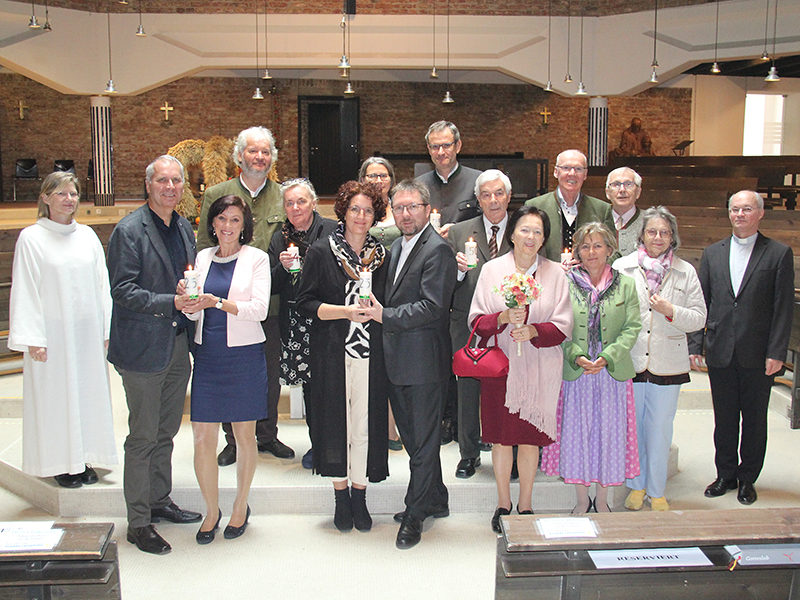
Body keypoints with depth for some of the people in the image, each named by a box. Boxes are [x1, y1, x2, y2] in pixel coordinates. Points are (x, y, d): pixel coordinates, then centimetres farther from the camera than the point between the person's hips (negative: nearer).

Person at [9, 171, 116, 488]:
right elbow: (25, 290, -6)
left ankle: (84, 459, 21)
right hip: (53, 333, -4)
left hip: (88, 331, 4)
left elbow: (102, 284, 10)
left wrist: (107, 329, 6)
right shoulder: (31, 238, -4)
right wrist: (33, 338, -12)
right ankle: (62, 465, 14)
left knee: (88, 391, 9)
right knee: (56, 395, 2)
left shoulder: (87, 235, 8)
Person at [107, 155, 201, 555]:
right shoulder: (129, 231, -11)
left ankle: (160, 500, 33)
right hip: (144, 348, -7)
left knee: (166, 432, 18)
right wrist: (170, 302, -25)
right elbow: (123, 290, -16)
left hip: (178, 345, 7)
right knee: (143, 438, 1)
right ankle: (138, 522, 12)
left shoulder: (184, 227, 12)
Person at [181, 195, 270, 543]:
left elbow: (259, 308, -10)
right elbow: (195, 313, 13)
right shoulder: (202, 258, 11)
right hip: (207, 355, 3)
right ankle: (211, 511, 19)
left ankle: (240, 507, 26)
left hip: (244, 356, -3)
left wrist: (217, 302, -21)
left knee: (244, 435, 8)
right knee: (202, 438, 1)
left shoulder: (256, 258, 0)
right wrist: (187, 299, -10)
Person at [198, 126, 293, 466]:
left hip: (270, 301, 1)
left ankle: (267, 435, 27)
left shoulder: (284, 198, 6)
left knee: (270, 371, 11)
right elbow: (203, 248, 4)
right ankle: (234, 440, 21)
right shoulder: (216, 195, 4)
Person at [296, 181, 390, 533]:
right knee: (336, 420, 1)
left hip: (370, 354, 2)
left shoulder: (381, 255, 11)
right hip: (332, 354, -2)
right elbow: (305, 302, -2)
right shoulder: (321, 252, 3)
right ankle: (341, 497, 16)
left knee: (366, 421, 1)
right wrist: (346, 311, -14)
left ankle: (359, 496, 14)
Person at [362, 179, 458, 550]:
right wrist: (378, 310, 3)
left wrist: (385, 316, -17)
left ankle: (415, 513, 14)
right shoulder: (396, 247, 16)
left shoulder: (437, 249, -12)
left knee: (423, 440, 3)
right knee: (411, 435, 18)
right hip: (398, 360, 9)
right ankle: (436, 501, 33)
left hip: (424, 362, -9)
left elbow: (431, 306, -20)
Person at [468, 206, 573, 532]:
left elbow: (563, 325, 0)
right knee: (502, 437, 7)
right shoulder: (492, 270, 3)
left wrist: (533, 330, -18)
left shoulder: (555, 273, 3)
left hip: (539, 367, 0)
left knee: (530, 438, 6)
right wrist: (504, 318, -17)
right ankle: (503, 503, 25)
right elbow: (476, 319, 1)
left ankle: (525, 505, 22)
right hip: (500, 366, 0)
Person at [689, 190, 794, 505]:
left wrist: (776, 352, -10)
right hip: (720, 352, 2)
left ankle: (747, 479, 21)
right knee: (724, 419, 11)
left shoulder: (779, 253, 0)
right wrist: (695, 345, 1)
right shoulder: (712, 253, 9)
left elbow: (784, 307, -4)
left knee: (755, 419, 8)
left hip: (758, 354, -2)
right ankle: (725, 475, 25)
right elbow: (702, 303, 8)